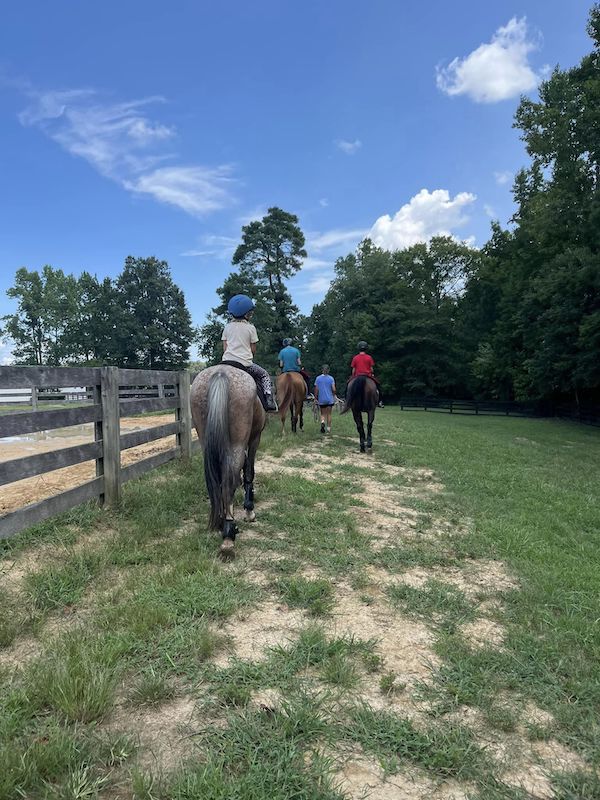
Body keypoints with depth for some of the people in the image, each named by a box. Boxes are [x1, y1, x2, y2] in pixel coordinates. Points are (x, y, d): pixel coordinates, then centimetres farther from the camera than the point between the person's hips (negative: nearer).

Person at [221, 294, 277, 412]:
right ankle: (269, 401, 3)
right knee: (264, 375, 17)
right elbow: (253, 350, 2)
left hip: (226, 361, 3)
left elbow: (224, 348, 8)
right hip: (244, 363, -3)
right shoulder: (250, 327, 0)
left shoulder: (227, 326, 9)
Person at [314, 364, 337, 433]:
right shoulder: (331, 378, -5)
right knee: (329, 414, 10)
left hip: (321, 399, 1)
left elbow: (316, 389, -4)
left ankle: (322, 421, -18)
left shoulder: (318, 378, -2)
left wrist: (315, 397, 7)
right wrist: (334, 393, 11)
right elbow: (334, 389, -9)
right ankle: (328, 428, 13)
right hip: (330, 399, -1)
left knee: (323, 414, 11)